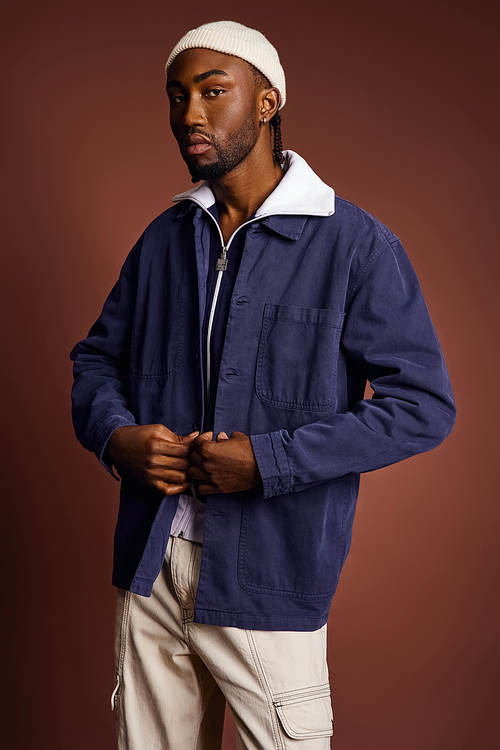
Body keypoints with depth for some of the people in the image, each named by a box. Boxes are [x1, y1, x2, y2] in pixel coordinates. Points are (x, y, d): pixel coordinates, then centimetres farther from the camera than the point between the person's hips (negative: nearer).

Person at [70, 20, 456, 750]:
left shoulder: (354, 245, -9)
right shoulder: (163, 238, 9)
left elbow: (425, 404, -12)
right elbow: (97, 356, 17)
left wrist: (269, 461, -19)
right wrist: (115, 436, -6)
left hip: (267, 579, -5)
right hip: (151, 565, 5)